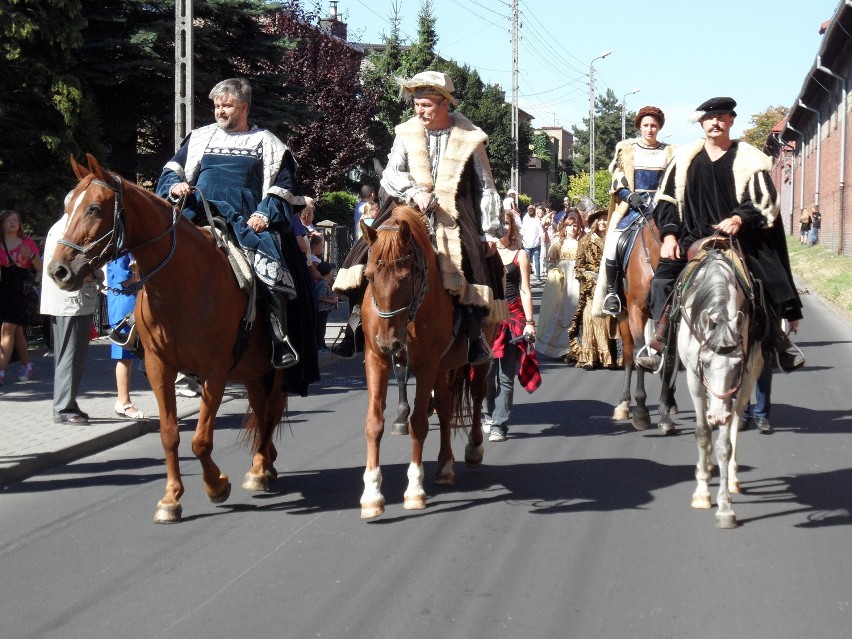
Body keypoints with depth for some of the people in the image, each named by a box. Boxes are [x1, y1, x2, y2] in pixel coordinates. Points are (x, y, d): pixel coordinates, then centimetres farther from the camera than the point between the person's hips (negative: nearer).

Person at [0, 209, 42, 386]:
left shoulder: (27, 243, 4)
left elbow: (40, 268, 4)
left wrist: (31, 255, -12)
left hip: (21, 288, -3)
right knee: (17, 329, 12)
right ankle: (26, 365, 27)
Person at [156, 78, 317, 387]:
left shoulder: (266, 143, 12)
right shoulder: (200, 138, 20)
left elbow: (283, 188, 7)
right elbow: (171, 171, 20)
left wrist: (265, 213, -10)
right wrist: (175, 186, -3)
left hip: (248, 224, -3)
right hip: (199, 218, 3)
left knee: (271, 268, -24)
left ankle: (281, 340, -18)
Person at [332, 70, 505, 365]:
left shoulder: (469, 139, 4)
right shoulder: (407, 134, 8)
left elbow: (486, 189, 7)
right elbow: (390, 175, 2)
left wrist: (490, 232, 1)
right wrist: (415, 192, -18)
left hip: (454, 216, -2)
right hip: (408, 209, 2)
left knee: (477, 260, -24)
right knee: (369, 252, -14)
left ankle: (474, 336, -12)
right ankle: (355, 327, -5)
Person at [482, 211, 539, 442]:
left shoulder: (520, 255, 5)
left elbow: (525, 291, 3)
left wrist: (529, 322, -3)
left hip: (512, 317, -1)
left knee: (506, 375, -3)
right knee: (487, 370, 0)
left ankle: (499, 425, -1)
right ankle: (486, 413, 22)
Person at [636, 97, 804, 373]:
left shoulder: (748, 159, 4)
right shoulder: (685, 158, 10)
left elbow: (763, 202, -4)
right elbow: (667, 200, 10)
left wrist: (739, 218, -23)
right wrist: (669, 234, -4)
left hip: (740, 236, -1)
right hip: (693, 237, 1)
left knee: (769, 282, -16)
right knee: (664, 278, -20)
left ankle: (777, 337, 5)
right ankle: (658, 343, -15)